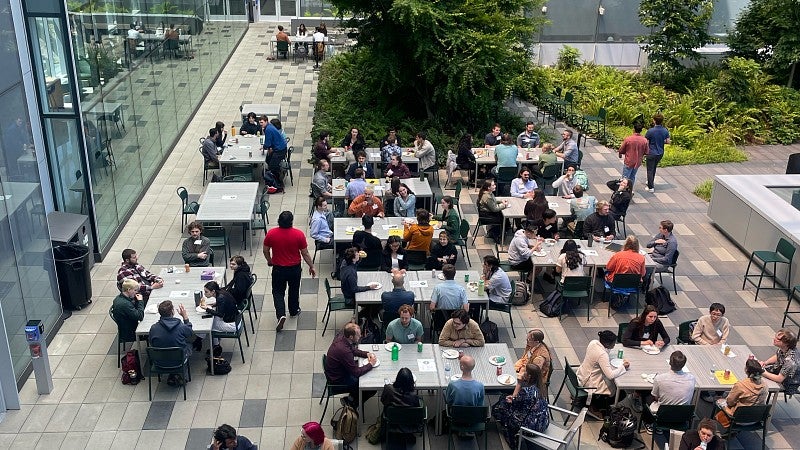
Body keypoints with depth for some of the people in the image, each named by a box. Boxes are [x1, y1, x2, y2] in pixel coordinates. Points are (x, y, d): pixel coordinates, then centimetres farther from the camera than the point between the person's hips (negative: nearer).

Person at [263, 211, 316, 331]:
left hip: (278, 269, 0)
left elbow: (266, 251, -3)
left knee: (278, 292, 16)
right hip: (295, 269, 0)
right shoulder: (299, 234, -20)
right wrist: (311, 267, 4)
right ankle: (294, 311, 43)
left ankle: (281, 314, -2)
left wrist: (269, 261, 18)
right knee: (294, 290, 23)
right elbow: (305, 254, -11)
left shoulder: (271, 233, -17)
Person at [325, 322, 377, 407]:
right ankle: (351, 402, 14)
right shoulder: (344, 350, -36)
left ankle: (352, 397, 26)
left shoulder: (341, 337, -10)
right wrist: (370, 364, -14)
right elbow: (356, 372, -26)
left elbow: (353, 350, 12)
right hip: (338, 380, -9)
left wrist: (366, 354, -2)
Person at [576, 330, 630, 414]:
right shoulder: (602, 355, -32)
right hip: (589, 383, -9)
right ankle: (593, 406, 11)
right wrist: (623, 366, -19)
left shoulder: (593, 342, -8)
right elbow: (610, 375, -32)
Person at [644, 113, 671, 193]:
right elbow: (668, 141, 0)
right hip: (660, 153, 6)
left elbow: (646, 143, -16)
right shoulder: (665, 131, -6)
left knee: (650, 170, 4)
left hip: (652, 153, -6)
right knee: (654, 168, 26)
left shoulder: (650, 131, -20)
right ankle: (651, 181, 42)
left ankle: (651, 187, 4)